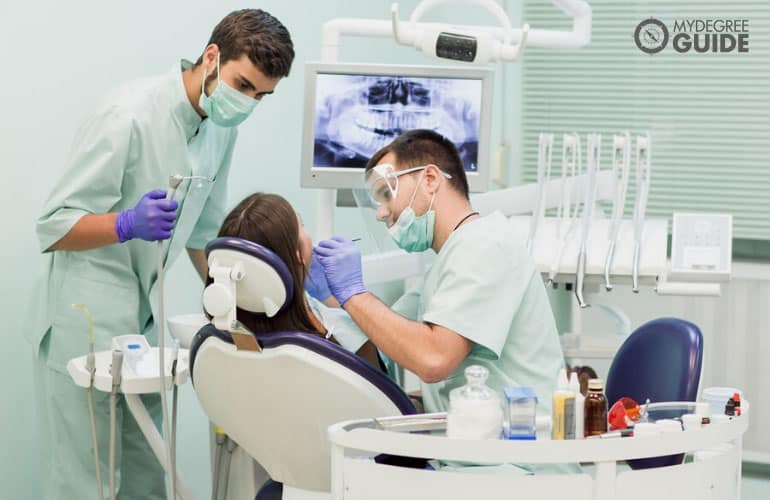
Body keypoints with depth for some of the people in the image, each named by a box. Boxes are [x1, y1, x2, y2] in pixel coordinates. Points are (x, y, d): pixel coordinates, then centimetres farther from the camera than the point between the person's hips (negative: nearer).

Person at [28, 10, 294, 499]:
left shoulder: (222, 128, 4)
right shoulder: (130, 115, -20)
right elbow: (54, 227, -17)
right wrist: (128, 224, -34)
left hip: (145, 320, 7)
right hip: (85, 324, -7)